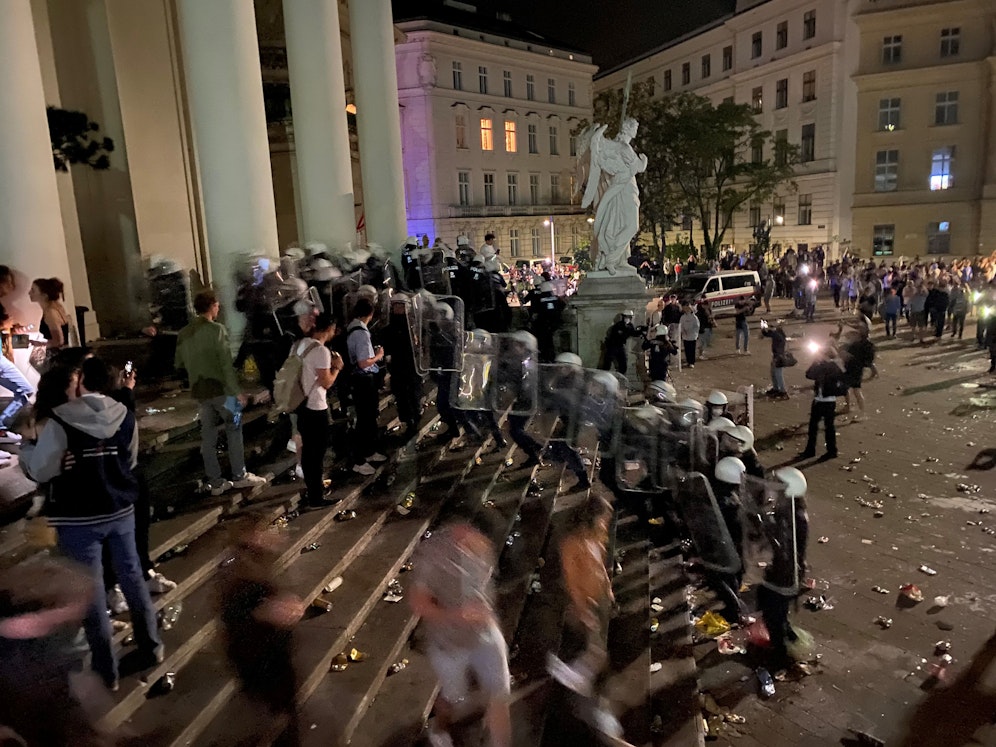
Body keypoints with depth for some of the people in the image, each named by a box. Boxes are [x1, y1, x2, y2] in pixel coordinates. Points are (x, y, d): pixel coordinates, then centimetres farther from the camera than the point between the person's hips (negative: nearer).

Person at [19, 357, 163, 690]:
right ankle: (151, 647, 30)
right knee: (132, 577, 18)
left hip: (78, 519, -4)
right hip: (120, 510, 4)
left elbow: (40, 471, -10)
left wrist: (25, 446, 8)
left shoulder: (60, 421, -18)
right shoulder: (125, 416, -4)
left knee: (90, 591, 8)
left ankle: (106, 669, 19)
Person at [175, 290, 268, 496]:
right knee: (234, 431, 7)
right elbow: (226, 364, -17)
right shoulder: (217, 330, -13)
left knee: (208, 436, 10)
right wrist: (236, 391, -12)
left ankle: (214, 482, 15)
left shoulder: (184, 333, 6)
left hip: (199, 391, 6)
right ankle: (240, 476, 12)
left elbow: (179, 363, 13)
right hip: (221, 389, -6)